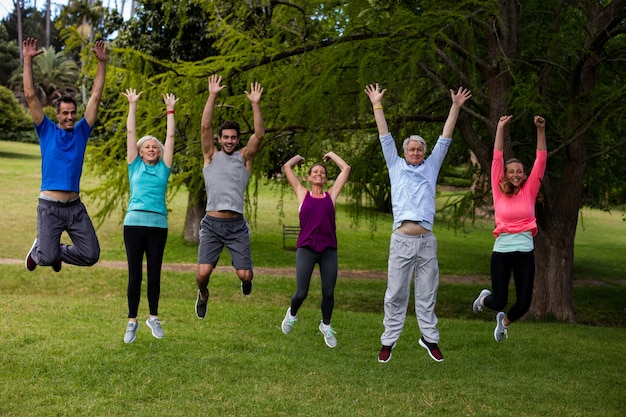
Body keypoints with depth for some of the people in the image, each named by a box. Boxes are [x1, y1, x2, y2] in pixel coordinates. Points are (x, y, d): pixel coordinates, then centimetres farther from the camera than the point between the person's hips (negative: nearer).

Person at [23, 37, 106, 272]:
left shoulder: (81, 132, 8)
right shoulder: (47, 131, 2)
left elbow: (95, 97, 7)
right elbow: (30, 96, -3)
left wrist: (102, 63, 3)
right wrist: (27, 60, -7)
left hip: (75, 206, 3)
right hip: (50, 206, -3)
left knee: (91, 255, -3)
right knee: (47, 257, -10)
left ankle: (58, 252, 27)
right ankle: (38, 250, 28)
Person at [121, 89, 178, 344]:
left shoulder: (163, 168, 11)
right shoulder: (135, 167, 10)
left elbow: (170, 136, 11)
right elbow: (130, 133, 9)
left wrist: (170, 111, 12)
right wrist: (133, 105, 7)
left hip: (158, 225, 1)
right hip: (134, 223, -1)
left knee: (154, 275, 6)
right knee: (134, 275, 1)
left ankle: (153, 317, 20)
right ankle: (132, 322, 9)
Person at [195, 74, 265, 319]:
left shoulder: (244, 157, 10)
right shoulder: (211, 156, 9)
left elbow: (259, 135, -5)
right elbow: (205, 127, -3)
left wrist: (255, 104, -12)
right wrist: (213, 96, -9)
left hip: (236, 225, 1)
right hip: (212, 223, 0)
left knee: (244, 274, -6)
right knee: (203, 272, -15)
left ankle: (246, 280, 35)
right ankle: (203, 295, 22)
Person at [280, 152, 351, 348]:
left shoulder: (331, 195, 11)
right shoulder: (303, 194, 9)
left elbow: (346, 169, 12)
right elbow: (287, 167, 9)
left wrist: (331, 154, 25)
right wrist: (298, 158, 26)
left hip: (329, 250, 1)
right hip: (306, 249, -1)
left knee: (328, 292, 2)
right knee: (301, 293, -4)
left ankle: (326, 325, 26)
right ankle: (292, 314, 29)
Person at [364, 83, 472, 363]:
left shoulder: (431, 167, 16)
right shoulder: (396, 166, 13)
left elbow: (445, 139, 14)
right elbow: (385, 137, 11)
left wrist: (455, 107, 12)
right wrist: (377, 105, 9)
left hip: (427, 241, 1)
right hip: (401, 240, -1)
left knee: (427, 294, 7)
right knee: (396, 294, 1)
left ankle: (429, 338, 15)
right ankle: (388, 341, 6)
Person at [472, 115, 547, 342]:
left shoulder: (529, 191, 4)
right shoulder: (499, 192, 1)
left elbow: (541, 159, -1)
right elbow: (497, 158, -2)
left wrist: (541, 130, -10)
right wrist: (500, 129, -7)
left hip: (525, 253, 2)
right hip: (501, 252, -1)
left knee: (523, 304, 1)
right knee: (499, 302, 2)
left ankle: (504, 322, 35)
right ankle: (485, 298, 40)